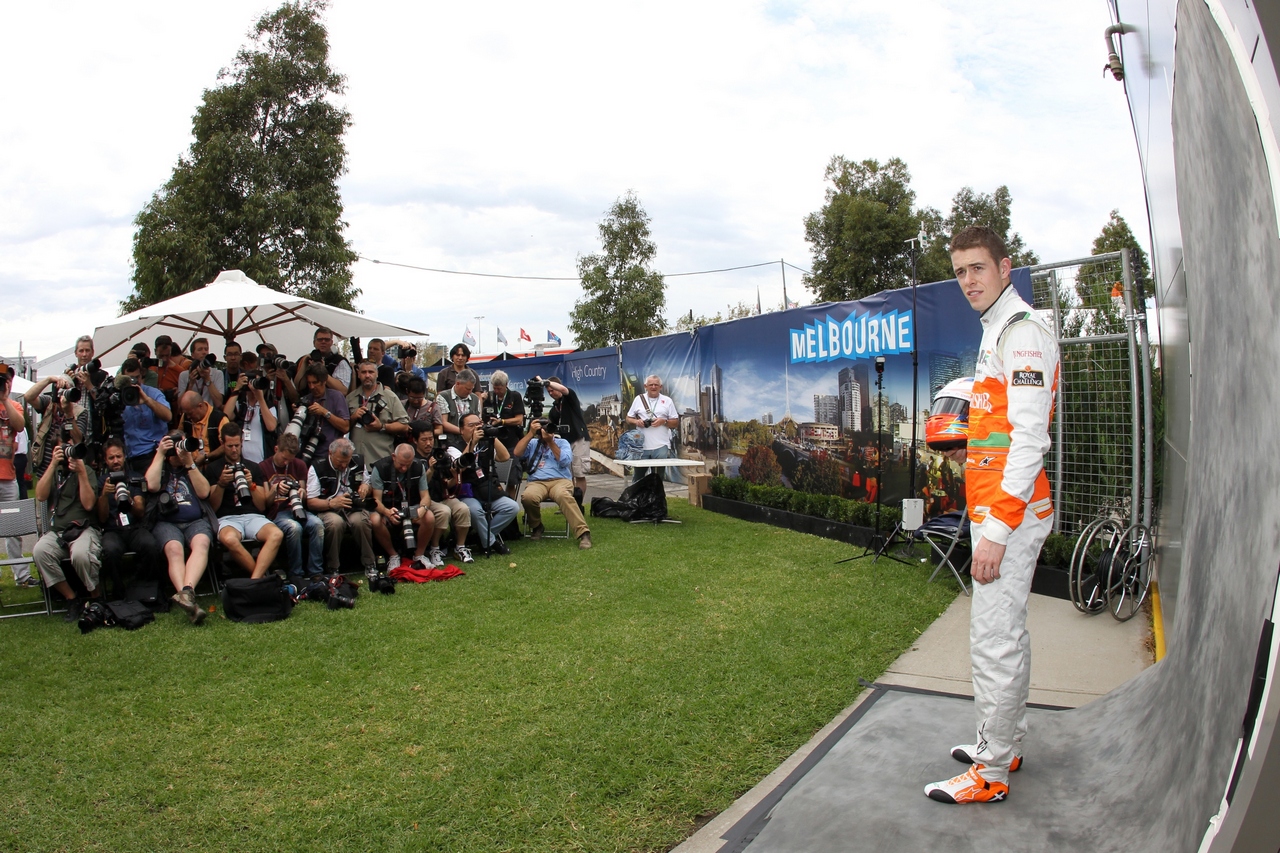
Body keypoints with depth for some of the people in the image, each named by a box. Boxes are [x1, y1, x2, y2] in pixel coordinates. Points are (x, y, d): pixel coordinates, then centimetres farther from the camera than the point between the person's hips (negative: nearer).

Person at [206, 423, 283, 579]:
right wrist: (221, 484, -8)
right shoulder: (214, 468, 14)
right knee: (229, 539, -40)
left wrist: (251, 485, -2)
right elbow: (212, 508, 7)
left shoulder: (254, 468, 19)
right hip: (227, 518, -2)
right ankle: (263, 576, -23)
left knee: (277, 534, -34)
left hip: (253, 516, 2)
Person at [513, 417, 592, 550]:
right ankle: (536, 526, -4)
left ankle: (583, 533, -43)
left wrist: (551, 442, -3)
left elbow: (564, 461, -2)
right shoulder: (532, 443, 22)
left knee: (563, 495, -39)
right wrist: (530, 433, 1)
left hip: (560, 480, -1)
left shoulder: (562, 442, 17)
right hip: (537, 482, 2)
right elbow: (517, 453, 3)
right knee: (528, 496, -35)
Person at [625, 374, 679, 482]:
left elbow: (676, 422, 6)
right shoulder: (638, 399, 9)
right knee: (638, 476, 8)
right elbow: (628, 418, 13)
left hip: (661, 446, -1)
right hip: (641, 446, 1)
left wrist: (664, 421, -12)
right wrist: (636, 421, -8)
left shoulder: (667, 401, 7)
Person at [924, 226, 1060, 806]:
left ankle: (991, 773, 7)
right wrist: (972, 449, 14)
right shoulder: (997, 333, 19)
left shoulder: (1022, 333, -13)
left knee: (994, 642, -4)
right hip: (1000, 511, 11)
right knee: (1004, 634, 19)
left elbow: (1030, 440, -22)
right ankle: (1003, 743, 32)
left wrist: (997, 529, -24)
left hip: (1009, 513, -11)